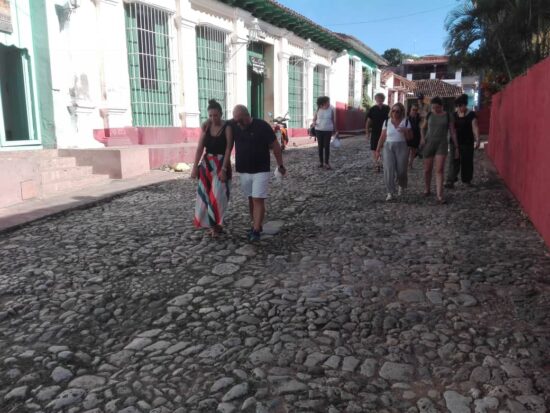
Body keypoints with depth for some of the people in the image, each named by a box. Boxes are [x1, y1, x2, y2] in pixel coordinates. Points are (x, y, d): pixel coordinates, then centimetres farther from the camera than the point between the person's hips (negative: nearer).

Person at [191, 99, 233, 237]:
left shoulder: (227, 128, -10)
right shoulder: (206, 127, 3)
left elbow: (228, 149, -14)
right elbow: (200, 148, 2)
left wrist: (224, 169, -21)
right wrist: (195, 167, -3)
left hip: (221, 164, -5)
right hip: (206, 163, 5)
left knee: (217, 195, -8)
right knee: (205, 194, 8)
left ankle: (215, 224, 6)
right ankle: (210, 223, 22)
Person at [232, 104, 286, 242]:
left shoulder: (262, 126, -13)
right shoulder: (235, 127, 0)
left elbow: (275, 146, -7)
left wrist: (280, 165, -3)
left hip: (261, 170, -5)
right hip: (244, 171, 5)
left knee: (258, 200, -9)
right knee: (251, 199, 13)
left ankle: (256, 231, -8)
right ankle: (256, 225, 25)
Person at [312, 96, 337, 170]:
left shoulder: (331, 109, -4)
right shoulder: (318, 109, -2)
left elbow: (334, 120, 4)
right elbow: (314, 119, 8)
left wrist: (334, 130, 7)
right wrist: (314, 122, -14)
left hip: (328, 130, -1)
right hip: (319, 130, 1)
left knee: (327, 146, -2)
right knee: (320, 146, 7)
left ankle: (326, 163, 4)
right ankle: (321, 162, 17)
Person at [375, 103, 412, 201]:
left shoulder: (405, 122, 3)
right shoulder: (387, 122, 6)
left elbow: (410, 137, 2)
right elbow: (382, 137, 6)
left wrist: (405, 131, -17)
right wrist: (378, 150, 2)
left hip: (401, 147, -1)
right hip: (388, 147, 1)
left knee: (401, 170, -1)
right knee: (388, 170, -11)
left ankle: (401, 185, 32)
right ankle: (390, 192, -5)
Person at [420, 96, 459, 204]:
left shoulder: (447, 116, 1)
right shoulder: (429, 115, 5)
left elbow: (452, 132, 4)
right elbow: (423, 128, 19)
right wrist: (422, 137, -1)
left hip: (442, 144, -2)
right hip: (429, 143, 2)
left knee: (439, 170, -10)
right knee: (427, 169, 9)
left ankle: (439, 195, -13)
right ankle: (427, 189, 31)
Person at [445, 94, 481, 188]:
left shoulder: (471, 115, -4)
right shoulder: (454, 115, 6)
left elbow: (475, 128, -8)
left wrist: (477, 140, -15)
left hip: (467, 143, -2)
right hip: (455, 142, 2)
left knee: (467, 162, 7)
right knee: (453, 161, -3)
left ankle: (467, 180, 20)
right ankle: (451, 181, -4)